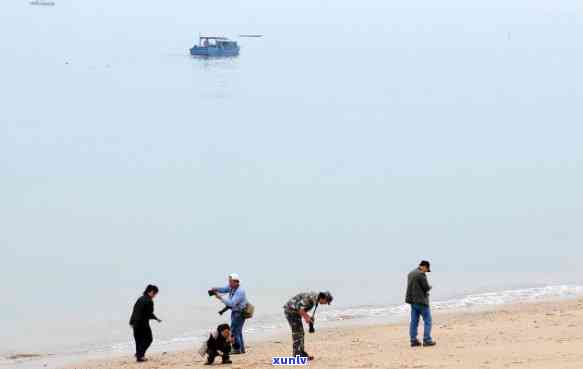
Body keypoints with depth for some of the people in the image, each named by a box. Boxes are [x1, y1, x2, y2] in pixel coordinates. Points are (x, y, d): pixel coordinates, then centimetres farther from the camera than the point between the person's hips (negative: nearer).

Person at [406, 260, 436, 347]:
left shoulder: (411, 274, 12)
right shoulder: (421, 274, -16)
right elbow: (426, 287, -17)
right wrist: (430, 287, 7)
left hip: (413, 301, 8)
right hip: (421, 301, -8)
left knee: (414, 321, 8)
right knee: (427, 321, -1)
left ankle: (413, 341, 8)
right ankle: (427, 340, -4)